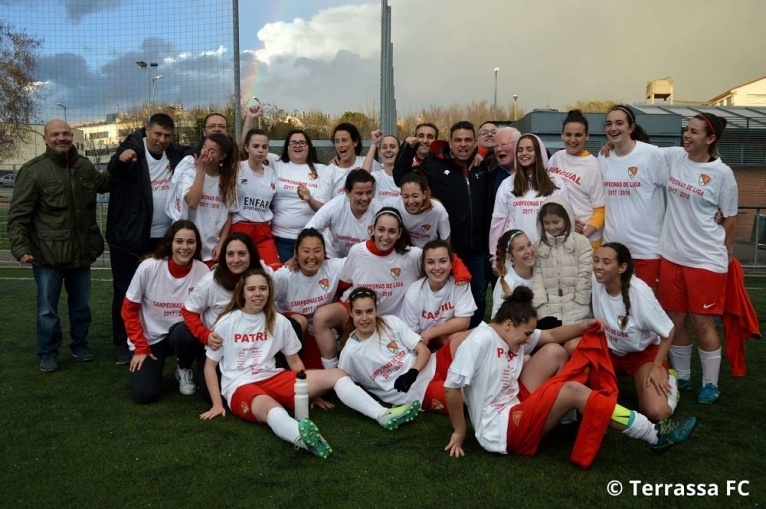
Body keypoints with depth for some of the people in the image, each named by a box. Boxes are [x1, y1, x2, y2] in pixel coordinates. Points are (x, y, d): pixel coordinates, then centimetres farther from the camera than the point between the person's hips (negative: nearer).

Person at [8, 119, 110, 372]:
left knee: (81, 304, 17)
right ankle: (48, 352, 22)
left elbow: (105, 184, 26)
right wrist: (20, 247, -19)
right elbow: (18, 214, -10)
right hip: (48, 254, -4)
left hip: (81, 251, 5)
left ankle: (80, 344, 34)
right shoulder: (33, 170, -10)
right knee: (47, 308, 6)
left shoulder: (85, 166, 6)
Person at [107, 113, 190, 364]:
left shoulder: (176, 154, 6)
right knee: (125, 291, 3)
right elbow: (113, 170, -27)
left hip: (164, 237, 5)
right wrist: (121, 159, -51)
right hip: (129, 236, -4)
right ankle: (122, 343, 14)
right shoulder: (133, 149, -9)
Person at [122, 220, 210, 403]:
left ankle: (184, 371, -1)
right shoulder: (149, 267, -18)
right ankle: (155, 365, 19)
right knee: (144, 394, -17)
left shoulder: (203, 271, -14)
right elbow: (129, 310, -8)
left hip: (181, 333, 1)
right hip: (149, 338, -1)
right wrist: (140, 347, -11)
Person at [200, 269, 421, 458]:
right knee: (269, 407, -43)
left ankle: (384, 415, -30)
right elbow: (210, 365, 2)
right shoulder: (226, 323, -4)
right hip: (239, 386, -5)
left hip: (272, 378, 5)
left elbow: (294, 360, 13)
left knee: (336, 374, -14)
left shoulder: (278, 321, 5)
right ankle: (301, 437, -76)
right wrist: (217, 404, -5)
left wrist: (308, 389, 2)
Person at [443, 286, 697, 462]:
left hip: (514, 408, 10)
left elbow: (552, 336, 13)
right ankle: (655, 435, -9)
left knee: (554, 352, 2)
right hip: (499, 430, -10)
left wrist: (585, 325, -1)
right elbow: (451, 387, -25)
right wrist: (459, 432, -16)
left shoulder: (510, 334, 6)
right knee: (574, 390, -20)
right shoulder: (480, 341, -22)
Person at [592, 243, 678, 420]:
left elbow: (668, 331, -15)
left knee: (656, 412, -23)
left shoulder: (639, 292, -28)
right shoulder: (596, 281, -18)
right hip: (611, 350, 4)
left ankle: (667, 379, 12)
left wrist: (656, 368, -16)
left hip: (643, 352, -4)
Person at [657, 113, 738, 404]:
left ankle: (710, 383, 18)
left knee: (702, 322, 1)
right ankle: (681, 377, 28)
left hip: (706, 259, -4)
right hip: (672, 255, 4)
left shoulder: (722, 173, -8)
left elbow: (730, 217, 0)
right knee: (675, 320, 12)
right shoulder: (673, 156, 2)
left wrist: (726, 253, 7)